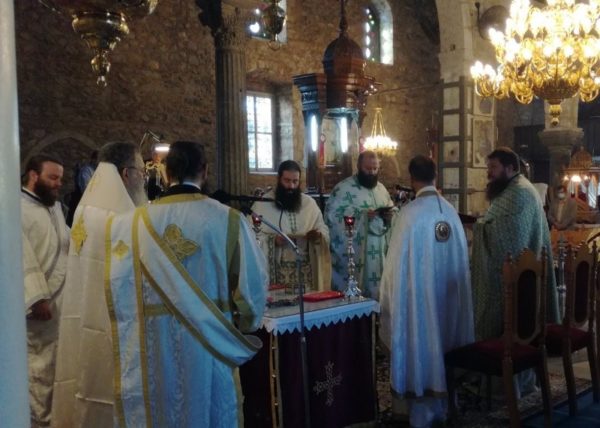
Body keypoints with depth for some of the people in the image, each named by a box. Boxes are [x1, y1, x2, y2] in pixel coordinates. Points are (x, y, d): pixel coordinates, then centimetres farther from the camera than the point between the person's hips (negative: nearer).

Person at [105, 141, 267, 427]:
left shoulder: (136, 221, -6)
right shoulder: (228, 219, -10)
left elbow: (118, 282, -4)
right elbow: (253, 280, -7)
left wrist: (133, 327, 9)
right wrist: (243, 325, 9)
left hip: (155, 340, 2)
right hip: (209, 338, -1)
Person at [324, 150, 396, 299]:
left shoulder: (381, 188, 14)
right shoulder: (344, 188, -9)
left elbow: (393, 211, 20)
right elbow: (331, 216, -18)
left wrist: (390, 215, -5)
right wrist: (363, 216, -22)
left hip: (378, 256, 6)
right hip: (352, 257, -6)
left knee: (376, 296, 11)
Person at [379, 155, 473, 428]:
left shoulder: (410, 212, -17)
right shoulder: (450, 210, 0)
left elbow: (397, 260, -12)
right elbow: (461, 256, 6)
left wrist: (389, 295, -1)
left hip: (419, 292, -6)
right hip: (449, 291, 6)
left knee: (420, 345, 5)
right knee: (442, 342, 17)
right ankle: (440, 406, 30)